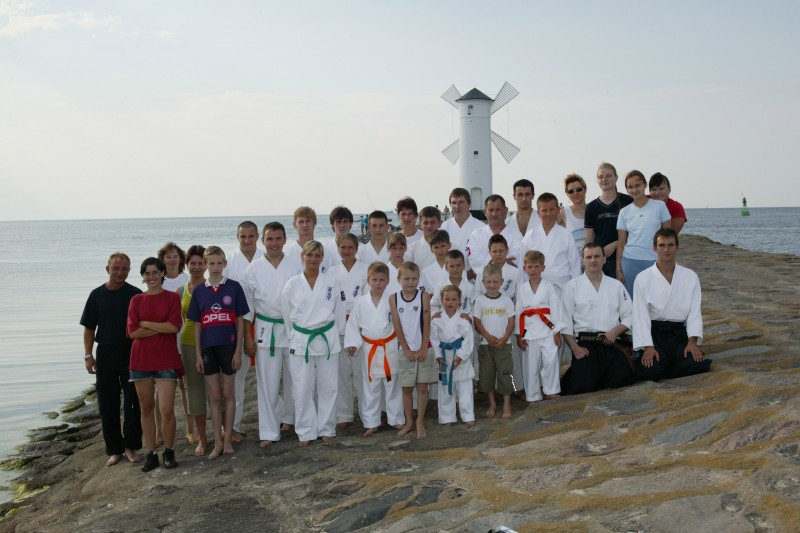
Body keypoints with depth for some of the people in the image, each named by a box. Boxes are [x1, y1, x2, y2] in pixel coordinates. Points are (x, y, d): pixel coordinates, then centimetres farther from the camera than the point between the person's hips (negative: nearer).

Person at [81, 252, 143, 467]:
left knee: (133, 402, 0)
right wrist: (88, 355, 1)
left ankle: (131, 446, 12)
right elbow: (89, 328, 8)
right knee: (107, 404, 6)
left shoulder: (135, 295, -1)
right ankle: (114, 449, 16)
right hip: (105, 354, 2)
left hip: (131, 353, -2)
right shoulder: (97, 295, 5)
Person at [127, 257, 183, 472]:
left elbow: (174, 326, -12)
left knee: (166, 410, -7)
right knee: (146, 408, 7)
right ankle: (151, 453, 17)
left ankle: (169, 452, 11)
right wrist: (161, 328, -9)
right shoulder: (136, 300, 7)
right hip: (141, 359, 3)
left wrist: (145, 323, -8)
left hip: (166, 360, -3)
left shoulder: (172, 298, 1)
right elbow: (132, 332, -4)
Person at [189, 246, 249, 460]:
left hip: (228, 346, -2)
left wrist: (238, 351, -6)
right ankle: (217, 442, 14)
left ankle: (228, 438, 17)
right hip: (208, 348, 2)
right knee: (215, 396, 8)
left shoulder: (234, 287, -1)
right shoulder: (199, 291, 5)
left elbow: (240, 321, -1)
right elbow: (197, 325, 7)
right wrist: (197, 354, 2)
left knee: (228, 393, 7)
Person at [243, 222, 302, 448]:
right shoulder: (254, 268, 0)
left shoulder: (295, 265, -1)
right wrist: (248, 336, 0)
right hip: (265, 329, -1)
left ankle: (290, 418, 33)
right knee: (267, 383, -1)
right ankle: (269, 431, 5)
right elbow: (247, 305, 3)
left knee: (294, 378, 12)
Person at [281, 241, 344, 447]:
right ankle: (306, 432, 14)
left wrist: (327, 333, 6)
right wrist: (296, 336, 7)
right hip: (300, 341, 0)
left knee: (328, 387, 6)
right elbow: (287, 316, 7)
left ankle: (326, 428, 20)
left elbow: (337, 312, 7)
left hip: (327, 340, 1)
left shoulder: (331, 282, 1)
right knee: (302, 389, 3)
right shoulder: (292, 285, 0)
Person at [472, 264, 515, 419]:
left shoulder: (506, 300, 1)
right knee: (487, 374, 7)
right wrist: (488, 336, -13)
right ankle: (492, 404, 21)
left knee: (505, 373, -1)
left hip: (503, 344, -1)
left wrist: (505, 338, -13)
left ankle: (506, 405, 9)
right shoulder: (480, 300, 0)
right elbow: (476, 322, -2)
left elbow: (511, 322, 1)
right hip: (485, 343, 1)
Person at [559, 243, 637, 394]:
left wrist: (614, 332, -8)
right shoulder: (572, 286, 9)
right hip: (584, 344, -2)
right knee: (582, 384, -25)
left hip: (611, 343, 2)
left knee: (623, 377, -24)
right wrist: (575, 347, -9)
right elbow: (565, 322, 4)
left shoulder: (616, 286, 16)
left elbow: (628, 317, 12)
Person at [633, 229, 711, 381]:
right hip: (654, 333, -2)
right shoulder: (643, 278, -1)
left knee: (697, 363, -25)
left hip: (680, 332, 3)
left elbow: (695, 312, 1)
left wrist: (692, 342, -13)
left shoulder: (691, 277, 6)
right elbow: (640, 315, -5)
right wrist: (648, 347, -16)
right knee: (651, 369, -28)